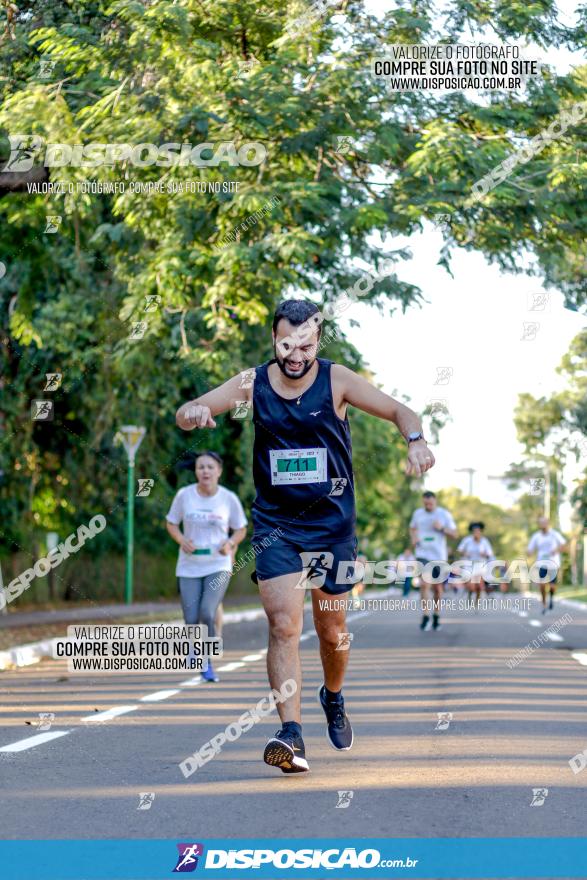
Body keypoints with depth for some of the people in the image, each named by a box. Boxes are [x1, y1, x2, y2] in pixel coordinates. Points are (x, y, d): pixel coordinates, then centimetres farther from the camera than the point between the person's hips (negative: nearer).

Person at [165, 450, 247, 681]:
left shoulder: (229, 498, -4)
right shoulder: (184, 495, -3)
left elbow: (240, 529, 8)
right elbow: (171, 523, 9)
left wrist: (230, 543, -13)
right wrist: (182, 540, -11)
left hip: (218, 566, -1)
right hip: (188, 567, 1)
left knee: (207, 614, -20)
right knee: (191, 621, -3)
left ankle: (208, 663, 1)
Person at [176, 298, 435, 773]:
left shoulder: (336, 380, -7)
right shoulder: (253, 383, -4)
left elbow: (398, 410, -7)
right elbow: (188, 413, -4)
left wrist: (416, 440, -29)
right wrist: (193, 412, -30)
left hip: (332, 523, 0)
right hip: (275, 524, 0)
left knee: (331, 630, 11)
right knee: (284, 625, -17)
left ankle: (334, 699, 41)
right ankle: (291, 734, -23)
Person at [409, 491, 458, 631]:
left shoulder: (444, 514, 0)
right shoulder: (418, 513, 6)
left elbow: (455, 534, 2)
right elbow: (412, 528, 22)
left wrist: (442, 528, -15)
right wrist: (414, 538, 1)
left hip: (439, 556, 0)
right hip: (423, 554, 0)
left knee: (437, 588, 9)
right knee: (424, 584, -18)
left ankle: (436, 617, 26)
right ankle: (425, 617, -16)